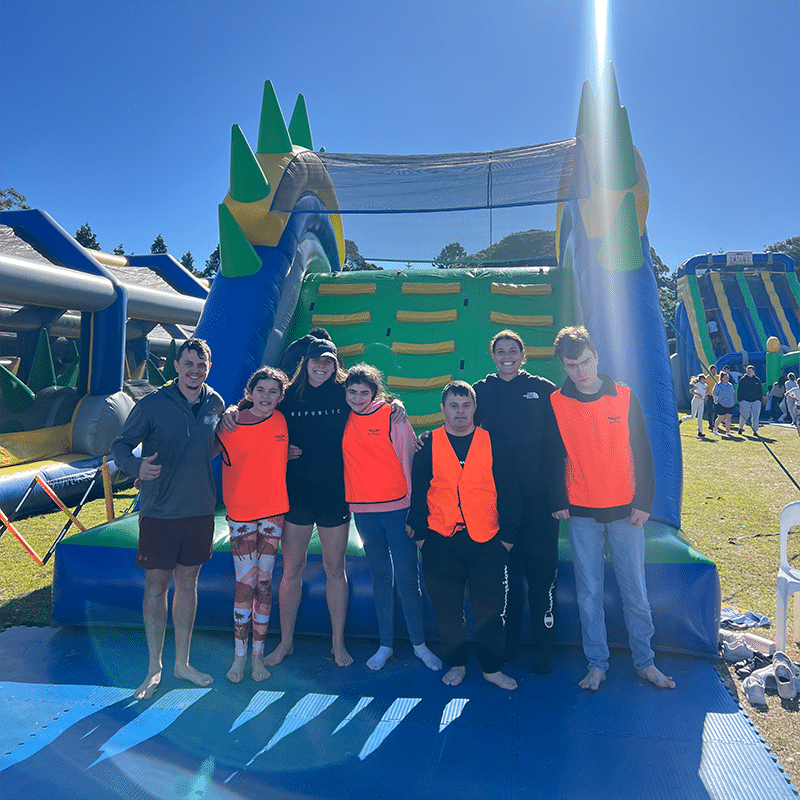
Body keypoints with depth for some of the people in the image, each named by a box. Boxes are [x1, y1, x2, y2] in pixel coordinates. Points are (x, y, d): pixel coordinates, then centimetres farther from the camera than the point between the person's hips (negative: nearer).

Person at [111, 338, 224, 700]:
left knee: (188, 582, 13)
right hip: (159, 511, -3)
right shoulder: (152, 405, -10)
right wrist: (137, 465, -25)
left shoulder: (215, 403, 2)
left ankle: (182, 663, 27)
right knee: (156, 585, 5)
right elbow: (120, 445, -7)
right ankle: (154, 668, 22)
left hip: (200, 509, 3)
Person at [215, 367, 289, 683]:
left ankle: (258, 654, 20)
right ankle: (239, 654, 16)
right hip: (241, 512, -2)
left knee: (264, 582, 8)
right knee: (245, 584, -2)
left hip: (274, 510, 2)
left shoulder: (281, 422, 1)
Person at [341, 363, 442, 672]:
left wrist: (414, 500, -6)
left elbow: (409, 456, -5)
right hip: (363, 510, 4)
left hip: (397, 507, -3)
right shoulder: (343, 420, 5)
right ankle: (385, 644, 24)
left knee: (407, 578, -1)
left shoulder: (392, 415, -6)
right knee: (380, 577, 14)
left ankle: (419, 643, 16)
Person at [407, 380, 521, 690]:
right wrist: (420, 533, 2)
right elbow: (418, 492, 5)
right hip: (440, 541, 0)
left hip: (486, 541, 0)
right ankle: (455, 664, 29)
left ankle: (492, 667, 24)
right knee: (447, 608, 10)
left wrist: (508, 535, 3)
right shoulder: (428, 444, 3)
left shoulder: (493, 444, 3)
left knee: (489, 607, 6)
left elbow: (509, 493, 6)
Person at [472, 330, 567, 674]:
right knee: (504, 570, 10)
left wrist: (558, 497, -8)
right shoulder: (481, 392, 7)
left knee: (541, 571, 3)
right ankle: (507, 642, 26)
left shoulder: (544, 390, 1)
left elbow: (556, 447, -2)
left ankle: (543, 648, 18)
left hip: (537, 497, -2)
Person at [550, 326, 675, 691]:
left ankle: (645, 662, 27)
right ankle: (597, 664, 22)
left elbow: (642, 452, 3)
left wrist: (644, 502, -2)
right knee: (589, 594, 8)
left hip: (625, 511, 1)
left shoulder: (624, 396, 0)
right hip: (581, 514, 0)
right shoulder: (555, 403, -2)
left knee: (635, 593, 9)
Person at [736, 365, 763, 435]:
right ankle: (741, 427, 15)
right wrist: (740, 400, -3)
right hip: (745, 401, -2)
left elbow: (761, 391, 15)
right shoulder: (743, 380, 3)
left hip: (756, 401, 2)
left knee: (755, 416, -2)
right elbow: (739, 390, 4)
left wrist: (760, 399, 6)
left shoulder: (757, 380, 10)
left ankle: (755, 430, 7)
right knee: (744, 415, -8)